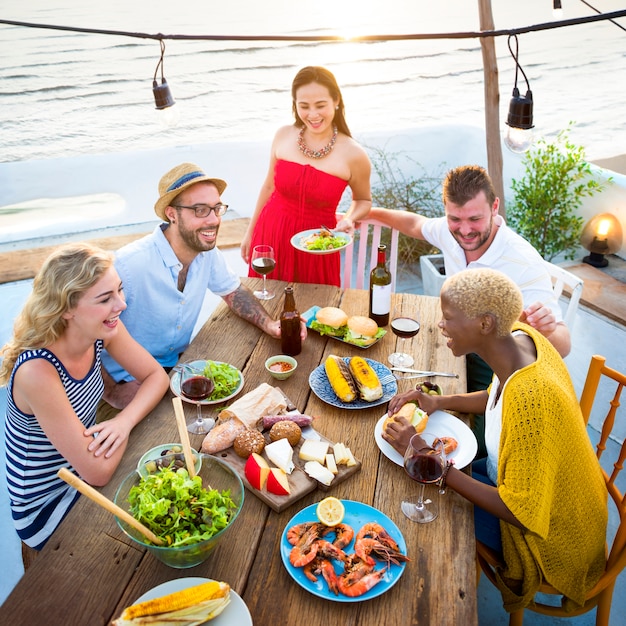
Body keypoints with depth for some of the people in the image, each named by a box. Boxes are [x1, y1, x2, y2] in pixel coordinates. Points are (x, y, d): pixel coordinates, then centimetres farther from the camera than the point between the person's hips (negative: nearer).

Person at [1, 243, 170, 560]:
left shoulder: (101, 331, -15)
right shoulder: (37, 370, -34)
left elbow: (157, 375, -5)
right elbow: (98, 473, -30)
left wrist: (124, 420, -22)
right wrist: (123, 421, -14)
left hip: (83, 476, 6)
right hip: (46, 507, -5)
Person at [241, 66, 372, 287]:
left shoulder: (353, 155, -12)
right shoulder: (283, 136, -4)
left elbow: (363, 200, 5)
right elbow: (269, 186, 8)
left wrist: (350, 220, -17)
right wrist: (250, 232, 13)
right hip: (270, 235, 3)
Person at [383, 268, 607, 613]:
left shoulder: (530, 397, -38)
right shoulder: (519, 336, -13)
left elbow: (521, 513, -30)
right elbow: (498, 395, 9)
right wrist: (438, 402, -6)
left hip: (551, 533, -7)